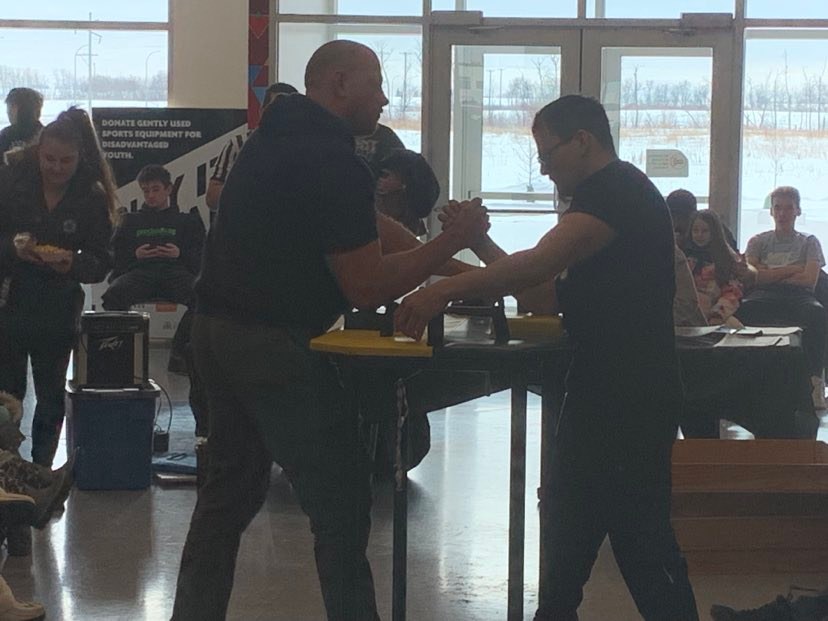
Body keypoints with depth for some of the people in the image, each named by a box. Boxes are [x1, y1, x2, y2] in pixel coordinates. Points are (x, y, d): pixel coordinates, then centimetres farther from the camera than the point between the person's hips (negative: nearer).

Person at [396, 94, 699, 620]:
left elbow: (540, 264, -28)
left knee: (640, 536, -8)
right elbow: (549, 291, 16)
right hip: (604, 390, 11)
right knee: (568, 517, 17)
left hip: (630, 398, -11)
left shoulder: (618, 191, -15)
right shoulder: (614, 193, 18)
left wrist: (446, 290, -29)